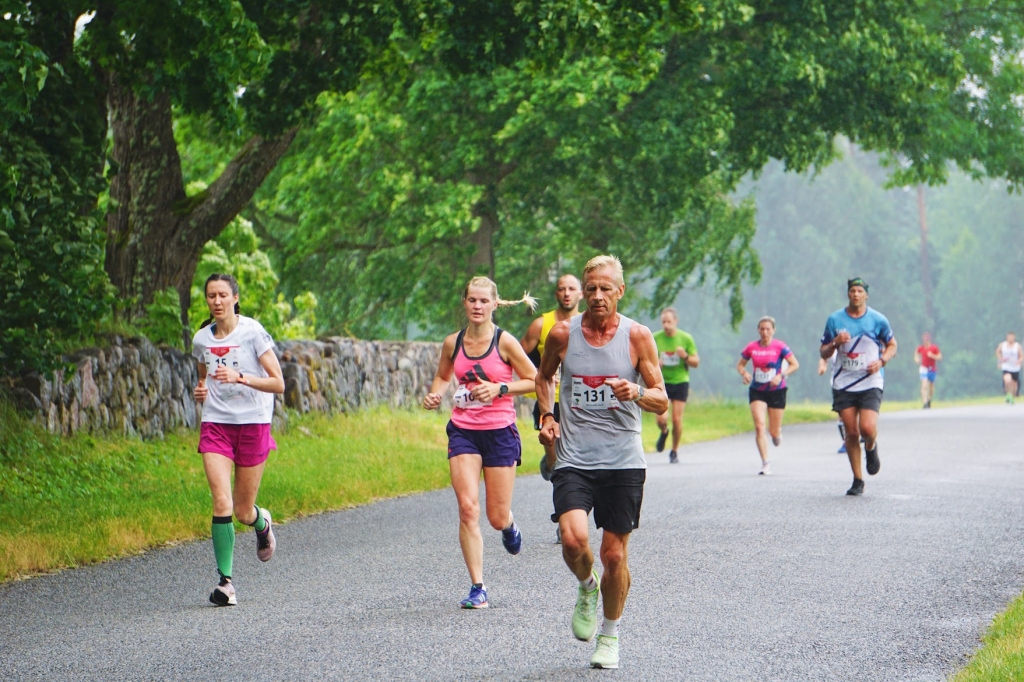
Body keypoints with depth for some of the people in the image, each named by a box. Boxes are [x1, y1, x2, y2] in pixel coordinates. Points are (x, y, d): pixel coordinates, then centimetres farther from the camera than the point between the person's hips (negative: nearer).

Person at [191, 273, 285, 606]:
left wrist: (239, 377, -22)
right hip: (215, 425, 2)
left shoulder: (253, 332, -8)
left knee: (243, 511, 3)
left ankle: (262, 523, 41)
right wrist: (200, 391, 0)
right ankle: (226, 580, -13)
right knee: (222, 503, -16)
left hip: (253, 424, -2)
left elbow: (278, 384, -9)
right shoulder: (201, 339, 5)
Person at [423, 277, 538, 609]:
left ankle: (509, 526, 42)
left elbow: (534, 380, -2)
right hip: (463, 431, 2)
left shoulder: (504, 341, -7)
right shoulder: (453, 343, 2)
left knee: (497, 518, 2)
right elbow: (442, 376, 21)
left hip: (500, 432, -2)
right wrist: (434, 395, 0)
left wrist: (500, 388, -15)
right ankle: (477, 588, -7)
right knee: (467, 508, -12)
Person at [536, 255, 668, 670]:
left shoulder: (637, 336, -3)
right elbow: (544, 375, 21)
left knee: (614, 554, 2)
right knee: (573, 539, -20)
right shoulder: (563, 334, 0)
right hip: (574, 459, 0)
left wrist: (636, 393, -23)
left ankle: (609, 636, 24)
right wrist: (546, 415, 5)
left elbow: (662, 402, -2)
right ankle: (586, 588, 14)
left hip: (623, 462, 0)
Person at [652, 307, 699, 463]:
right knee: (662, 418, -13)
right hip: (662, 382, 0)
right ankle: (664, 433, 24)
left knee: (677, 419, -3)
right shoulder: (655, 338, -2)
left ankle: (674, 451, 17)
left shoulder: (686, 338, -3)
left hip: (680, 382, 0)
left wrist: (685, 356, -19)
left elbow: (696, 362, 2)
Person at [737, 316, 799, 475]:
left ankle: (778, 432, 44)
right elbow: (740, 364, 11)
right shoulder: (752, 347, 0)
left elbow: (795, 364, -7)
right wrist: (744, 373, -11)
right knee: (759, 425, -15)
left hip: (776, 391, -2)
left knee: (774, 431, 4)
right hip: (757, 392, 2)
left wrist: (781, 375, -20)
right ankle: (765, 463, -10)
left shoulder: (779, 347, -8)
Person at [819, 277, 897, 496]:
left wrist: (881, 361, -7)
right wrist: (835, 343, -13)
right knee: (851, 432, 0)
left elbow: (892, 345, 13)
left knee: (867, 428, -18)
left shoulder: (878, 320, 1)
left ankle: (871, 448, 19)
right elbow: (824, 353, 9)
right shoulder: (835, 319, 4)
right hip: (843, 385, 2)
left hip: (871, 383, -2)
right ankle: (857, 480, 11)